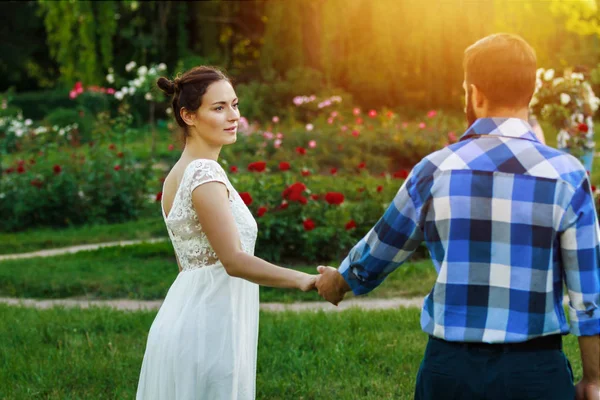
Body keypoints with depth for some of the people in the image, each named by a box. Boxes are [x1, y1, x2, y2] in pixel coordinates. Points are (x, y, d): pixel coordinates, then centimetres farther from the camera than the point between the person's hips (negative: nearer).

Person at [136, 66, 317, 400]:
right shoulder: (205, 174, -17)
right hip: (207, 332, -10)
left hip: (186, 321, 10)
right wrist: (304, 281, -32)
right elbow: (234, 261, -26)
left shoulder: (178, 173, 12)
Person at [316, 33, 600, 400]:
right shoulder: (566, 176, -8)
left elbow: (378, 253, 12)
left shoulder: (435, 172, -3)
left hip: (450, 368, 1)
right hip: (535, 371, -1)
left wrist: (338, 281, 33)